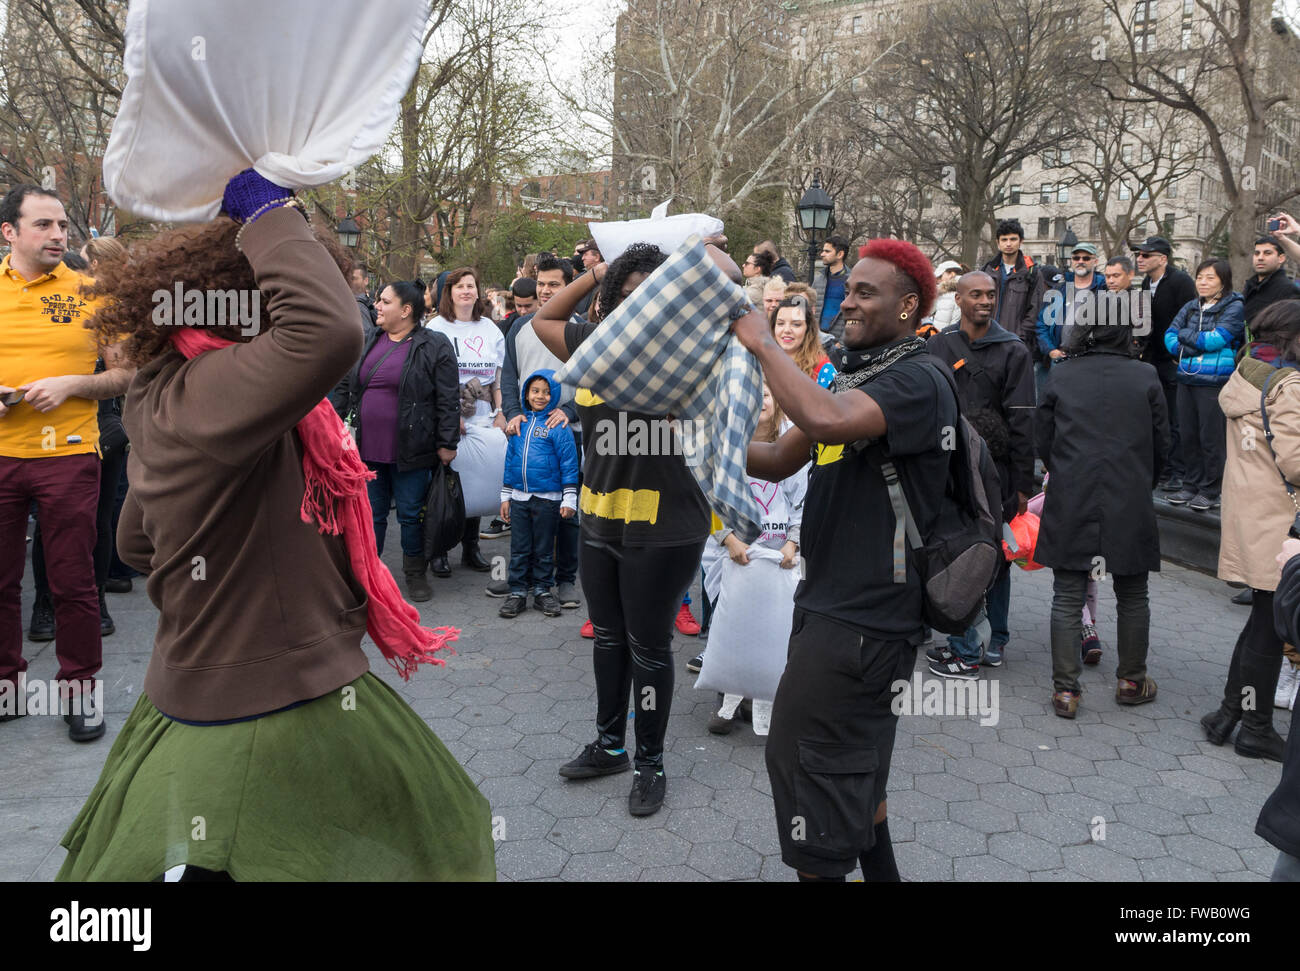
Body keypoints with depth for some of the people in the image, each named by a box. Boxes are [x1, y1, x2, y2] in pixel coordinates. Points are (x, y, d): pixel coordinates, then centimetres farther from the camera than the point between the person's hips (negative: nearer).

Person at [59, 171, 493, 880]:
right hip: (270, 721, -9)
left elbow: (136, 543, 17)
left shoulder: (162, 397, 6)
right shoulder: (206, 391, -25)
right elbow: (330, 332, -45)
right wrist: (271, 215, -26)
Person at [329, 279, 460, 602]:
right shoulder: (366, 342, 10)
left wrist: (447, 443, -11)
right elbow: (344, 387, 16)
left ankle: (416, 574, 24)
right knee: (370, 514, 13)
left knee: (411, 515, 7)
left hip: (410, 451, -4)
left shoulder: (434, 346, -7)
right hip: (367, 448, 5)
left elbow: (448, 399, -9)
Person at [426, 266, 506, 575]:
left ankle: (471, 546, 20)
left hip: (483, 421, 4)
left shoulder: (489, 328, 13)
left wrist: (500, 412, 6)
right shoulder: (437, 327, 1)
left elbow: (497, 376, 15)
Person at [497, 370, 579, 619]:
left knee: (544, 549, 9)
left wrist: (569, 500, -10)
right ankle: (518, 591, 19)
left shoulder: (558, 427, -7)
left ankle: (542, 590, 22)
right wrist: (505, 497, 12)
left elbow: (569, 464, -7)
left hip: (547, 499, -4)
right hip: (519, 498, 4)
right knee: (519, 548, 9)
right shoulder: (519, 423, 6)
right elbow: (510, 460, 13)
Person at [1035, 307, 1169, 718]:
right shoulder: (1146, 376, 1)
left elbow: (1044, 443, 5)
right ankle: (1131, 681, 28)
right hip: (1130, 506, 0)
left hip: (1070, 504, 0)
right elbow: (1161, 444, 6)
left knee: (1067, 598, 5)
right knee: (1132, 596, 16)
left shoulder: (1060, 376, 1)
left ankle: (1065, 689, 6)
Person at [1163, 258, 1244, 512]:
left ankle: (1210, 491, 11)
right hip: (1187, 379, 6)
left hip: (1214, 382, -6)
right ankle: (1191, 486, 22)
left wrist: (1186, 335, -4)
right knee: (1187, 434, 10)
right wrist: (1187, 349, -11)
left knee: (1210, 437, 0)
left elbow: (1216, 340, -16)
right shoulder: (1191, 307, 12)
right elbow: (1170, 336, 7)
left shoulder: (1234, 307, -5)